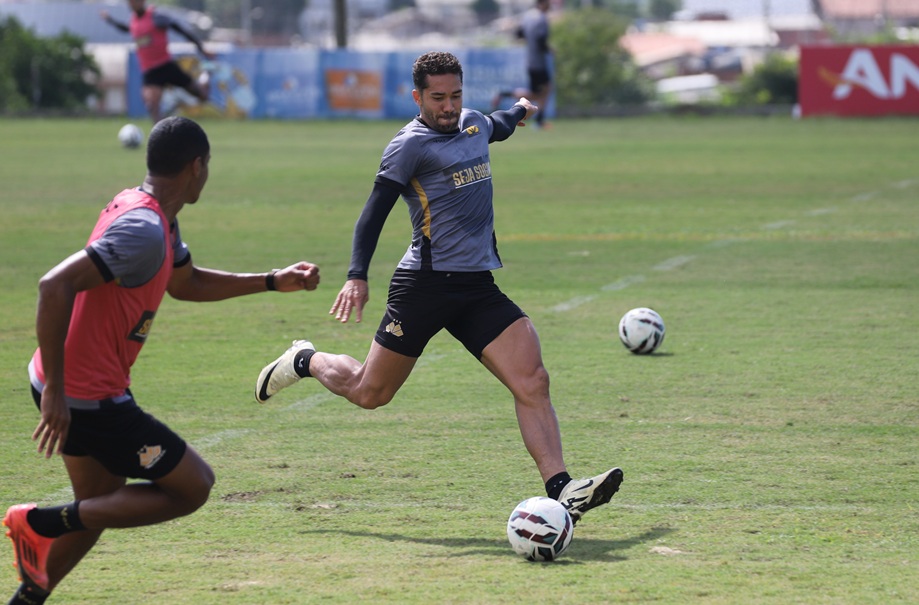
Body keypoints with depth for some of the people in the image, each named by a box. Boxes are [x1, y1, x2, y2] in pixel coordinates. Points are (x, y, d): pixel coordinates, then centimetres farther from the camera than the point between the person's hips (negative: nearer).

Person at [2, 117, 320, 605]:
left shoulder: (149, 214, 9)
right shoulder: (144, 231, -23)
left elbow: (185, 283, 28)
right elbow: (55, 286, -32)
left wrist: (274, 282, 24)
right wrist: (54, 391, -29)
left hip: (68, 387, 10)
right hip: (90, 397, -10)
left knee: (102, 504, 23)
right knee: (192, 487, 2)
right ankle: (45, 524, -5)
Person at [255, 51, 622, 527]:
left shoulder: (475, 123, 14)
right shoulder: (412, 143, -9)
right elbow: (375, 210, -14)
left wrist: (520, 111, 61)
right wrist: (357, 276, -25)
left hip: (477, 286, 6)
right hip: (426, 285, -6)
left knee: (533, 383, -13)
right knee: (369, 393, 7)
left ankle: (561, 489, -19)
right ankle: (306, 361, 37)